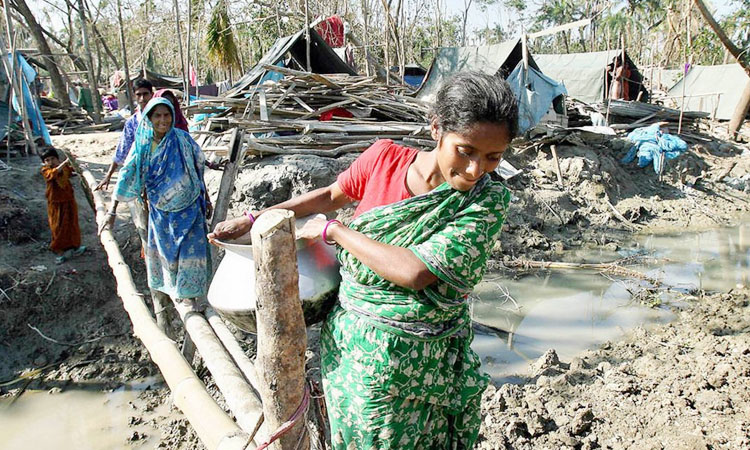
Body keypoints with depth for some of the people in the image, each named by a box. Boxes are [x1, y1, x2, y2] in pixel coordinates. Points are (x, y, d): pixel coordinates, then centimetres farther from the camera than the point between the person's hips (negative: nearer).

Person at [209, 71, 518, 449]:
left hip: (416, 367, -2)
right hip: (350, 346, 3)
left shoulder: (486, 202, -17)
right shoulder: (384, 158, -8)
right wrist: (253, 220, 14)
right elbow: (332, 195, 11)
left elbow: (414, 272, -27)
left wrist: (331, 230, -16)